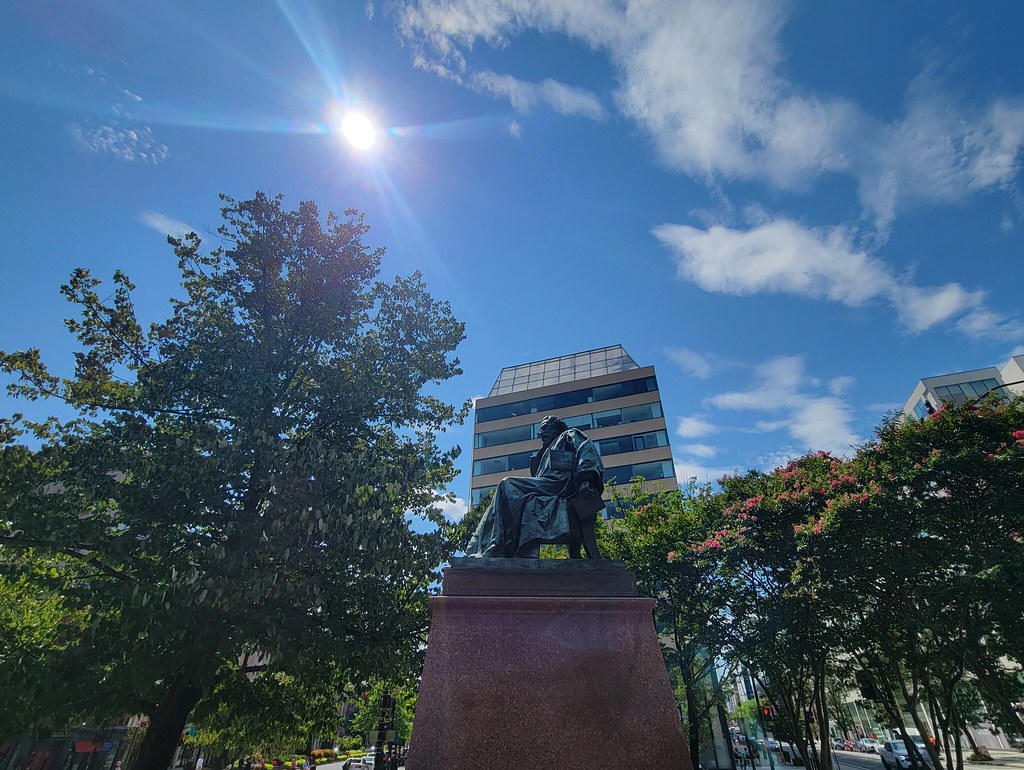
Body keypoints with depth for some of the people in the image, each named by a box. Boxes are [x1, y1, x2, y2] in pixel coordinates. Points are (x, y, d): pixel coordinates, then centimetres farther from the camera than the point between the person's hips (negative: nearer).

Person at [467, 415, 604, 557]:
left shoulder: (570, 435, 18)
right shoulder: (548, 452, 39)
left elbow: (587, 449, -3)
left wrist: (586, 479, -20)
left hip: (562, 483, -7)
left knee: (508, 486, -17)